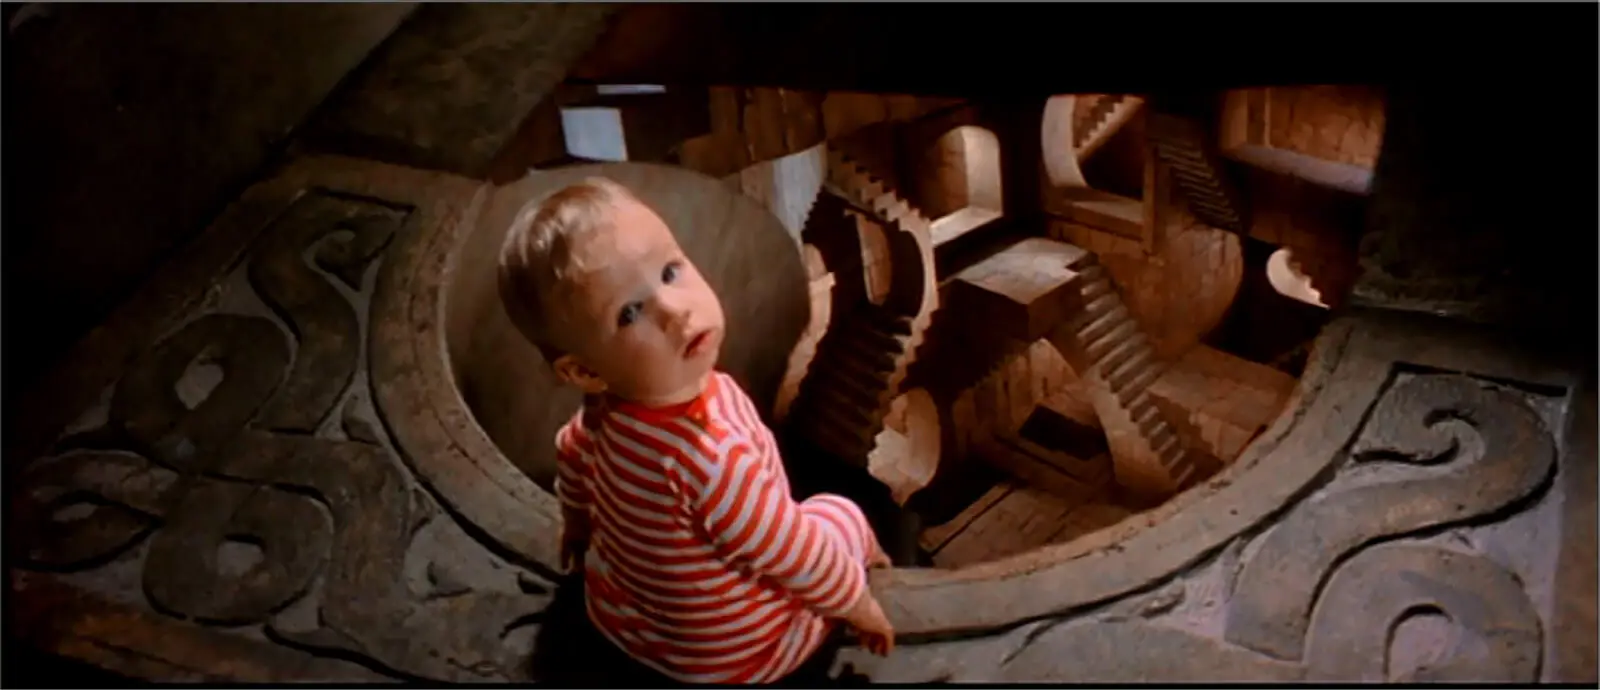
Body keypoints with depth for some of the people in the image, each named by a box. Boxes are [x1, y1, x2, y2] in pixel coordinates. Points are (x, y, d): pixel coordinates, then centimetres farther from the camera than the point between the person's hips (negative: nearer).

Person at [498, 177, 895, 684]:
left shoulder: (608, 407, -18)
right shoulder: (713, 457, -43)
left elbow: (573, 452, 5)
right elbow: (795, 558, -28)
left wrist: (578, 523, 27)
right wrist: (859, 603, -7)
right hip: (734, 655, -6)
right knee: (841, 513, 15)